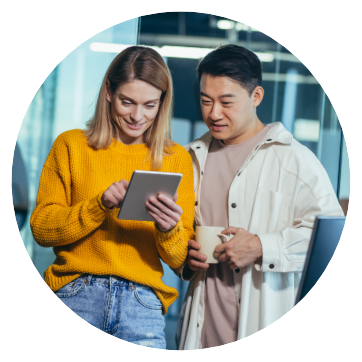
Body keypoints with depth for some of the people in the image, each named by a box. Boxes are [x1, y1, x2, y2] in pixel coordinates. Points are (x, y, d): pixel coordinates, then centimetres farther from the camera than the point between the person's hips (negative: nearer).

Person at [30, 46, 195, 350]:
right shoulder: (71, 145, 7)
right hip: (77, 295, -1)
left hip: (142, 304, 1)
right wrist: (100, 205, -13)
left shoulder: (177, 159, 9)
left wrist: (169, 229, -15)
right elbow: (41, 228, 0)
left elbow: (180, 260, 7)